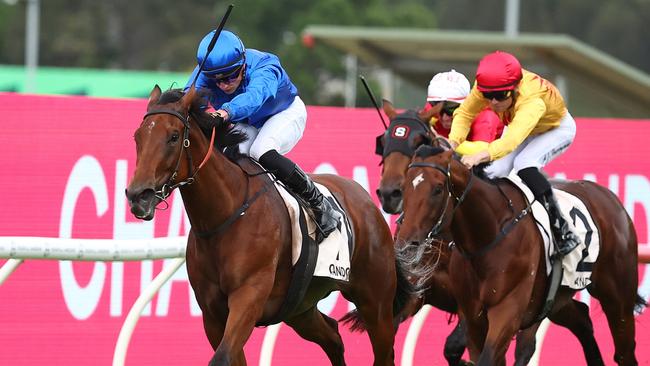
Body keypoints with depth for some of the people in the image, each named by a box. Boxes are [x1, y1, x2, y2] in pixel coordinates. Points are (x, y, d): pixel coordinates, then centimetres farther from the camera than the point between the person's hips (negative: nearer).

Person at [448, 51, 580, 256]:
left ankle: (561, 230, -26)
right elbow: (464, 114, -21)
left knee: (524, 165, -32)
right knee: (494, 171, -15)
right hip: (517, 124, 6)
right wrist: (453, 143, -41)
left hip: (557, 129, -6)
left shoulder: (532, 100, -47)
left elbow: (513, 139, -62)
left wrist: (479, 157, -77)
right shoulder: (487, 86, -31)